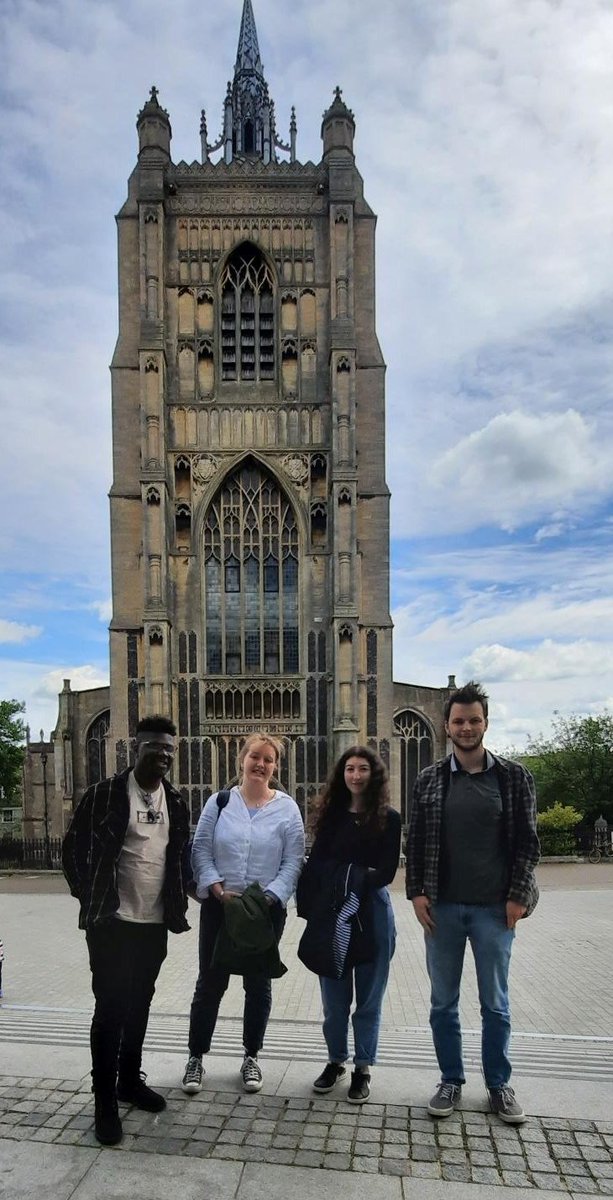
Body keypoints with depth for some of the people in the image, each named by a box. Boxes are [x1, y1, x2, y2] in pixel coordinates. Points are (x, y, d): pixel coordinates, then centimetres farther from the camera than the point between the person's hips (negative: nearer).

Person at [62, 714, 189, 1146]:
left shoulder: (176, 801, 5)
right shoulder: (105, 794, -11)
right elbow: (74, 849, -5)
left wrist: (178, 901, 8)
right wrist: (91, 899, -4)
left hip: (155, 923, 5)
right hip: (113, 922, -5)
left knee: (139, 1006, 17)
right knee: (111, 1009, 0)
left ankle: (131, 1079, 33)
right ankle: (105, 1101, 13)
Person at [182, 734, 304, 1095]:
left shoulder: (287, 808, -3)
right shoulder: (219, 801, -1)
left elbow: (293, 862, -5)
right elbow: (201, 850, -2)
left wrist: (268, 897, -16)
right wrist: (218, 889, -14)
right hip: (219, 907, 0)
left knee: (258, 984, 13)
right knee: (210, 983, 7)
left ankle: (252, 1057, 30)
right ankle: (196, 1057, 23)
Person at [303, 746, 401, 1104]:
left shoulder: (388, 818, -2)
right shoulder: (332, 815, 5)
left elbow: (386, 872, -7)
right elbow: (316, 865, -1)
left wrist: (346, 877, -15)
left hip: (372, 913, -2)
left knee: (368, 997, 8)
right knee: (334, 997, 10)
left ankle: (363, 1069, 23)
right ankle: (336, 1061, 29)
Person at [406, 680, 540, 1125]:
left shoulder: (514, 776, -2)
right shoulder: (429, 780, 1)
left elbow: (528, 841, -1)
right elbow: (416, 842, 4)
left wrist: (517, 897, -7)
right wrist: (417, 892, -3)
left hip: (494, 908, -1)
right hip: (442, 908, 1)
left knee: (495, 1003, 12)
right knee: (443, 1002, 11)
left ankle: (499, 1085, 29)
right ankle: (451, 1080, 28)